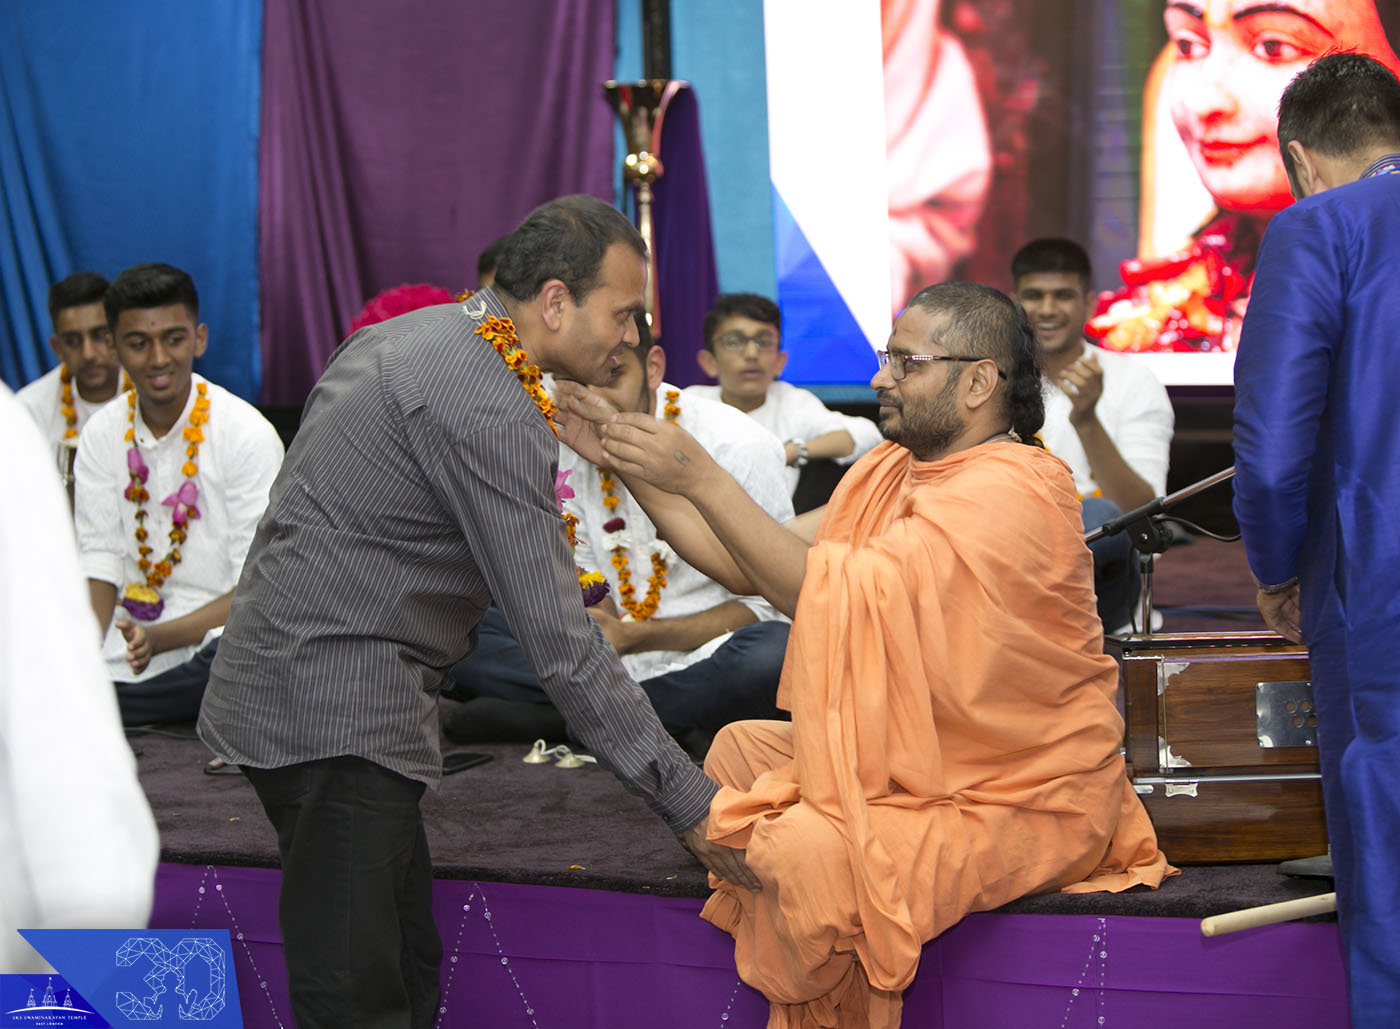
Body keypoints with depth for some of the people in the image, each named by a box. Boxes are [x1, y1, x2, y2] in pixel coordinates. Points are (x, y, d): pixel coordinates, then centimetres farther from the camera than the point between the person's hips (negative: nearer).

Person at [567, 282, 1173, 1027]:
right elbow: (748, 567, 7)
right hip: (915, 756, 10)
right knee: (739, 751, 14)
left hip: (1024, 799, -10)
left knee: (805, 853, -27)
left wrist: (701, 478, -25)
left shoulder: (1008, 494, -22)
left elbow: (831, 595, -28)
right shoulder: (892, 472, 9)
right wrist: (632, 465, 2)